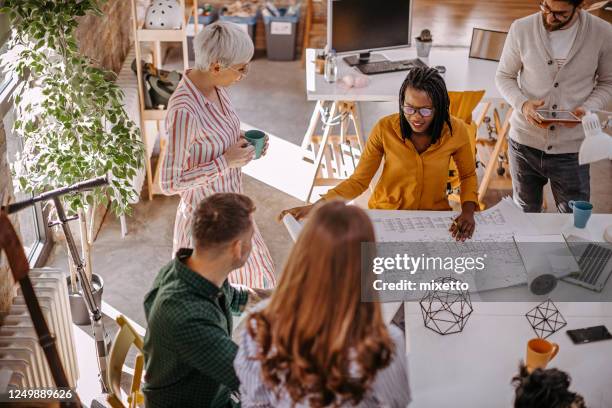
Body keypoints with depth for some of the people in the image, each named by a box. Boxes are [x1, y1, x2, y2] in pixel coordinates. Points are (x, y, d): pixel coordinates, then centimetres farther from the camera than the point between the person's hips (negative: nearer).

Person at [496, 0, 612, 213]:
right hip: (524, 144, 1)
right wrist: (522, 104, -16)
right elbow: (504, 76, 4)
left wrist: (586, 109, -15)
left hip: (571, 150, -1)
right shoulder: (521, 29, -7)